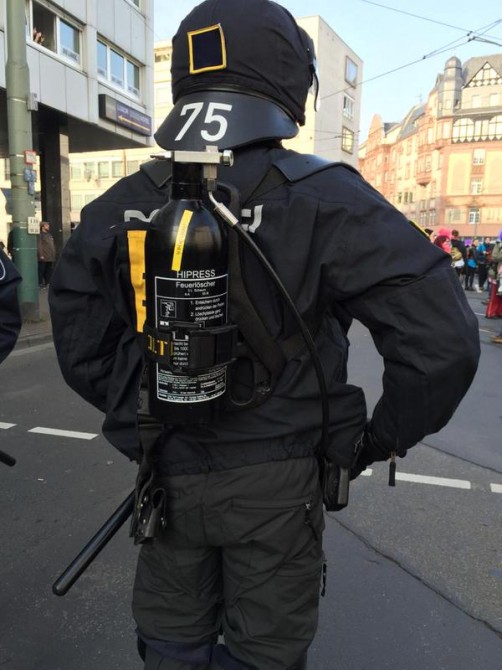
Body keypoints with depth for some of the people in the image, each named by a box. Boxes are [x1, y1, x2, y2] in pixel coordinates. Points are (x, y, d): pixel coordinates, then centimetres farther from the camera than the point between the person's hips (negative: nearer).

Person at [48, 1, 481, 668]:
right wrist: (385, 437, -4)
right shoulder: (322, 198, -17)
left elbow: (80, 346, 2)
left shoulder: (118, 206, -5)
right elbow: (442, 337, -19)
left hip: (167, 474, 4)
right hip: (275, 482, -2)